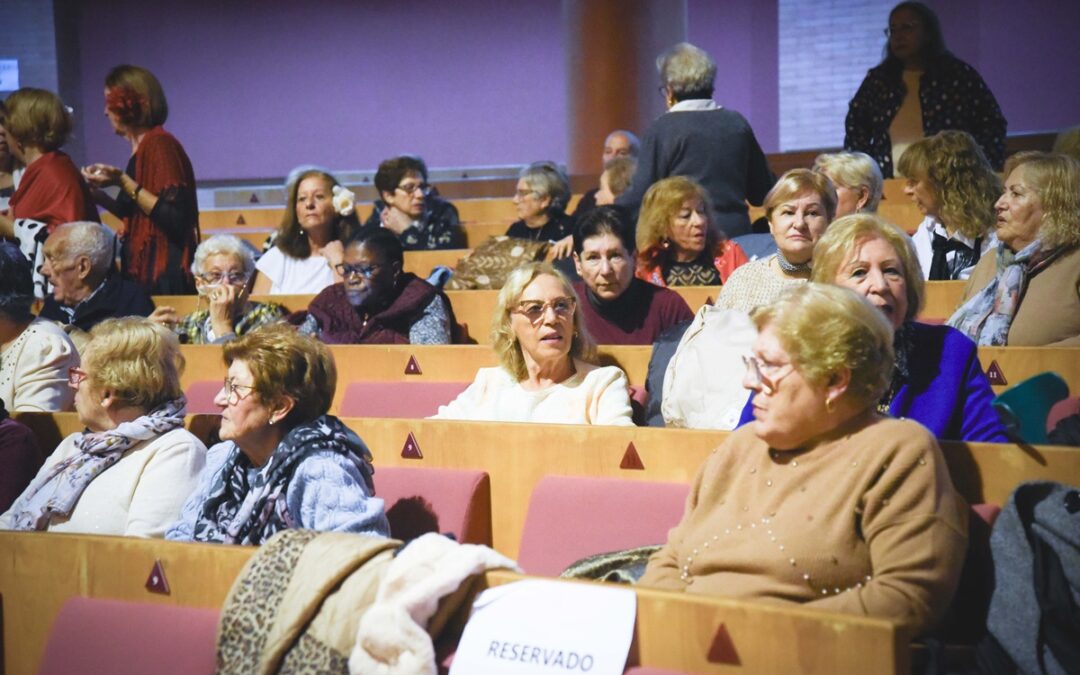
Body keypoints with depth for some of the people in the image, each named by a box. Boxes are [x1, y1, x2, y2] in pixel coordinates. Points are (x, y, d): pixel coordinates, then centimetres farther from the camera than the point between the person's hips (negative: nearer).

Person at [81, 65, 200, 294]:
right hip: (143, 271, 9)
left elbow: (173, 218, -20)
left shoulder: (159, 144, -12)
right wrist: (99, 197, 18)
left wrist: (122, 182, -19)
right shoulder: (143, 148, 13)